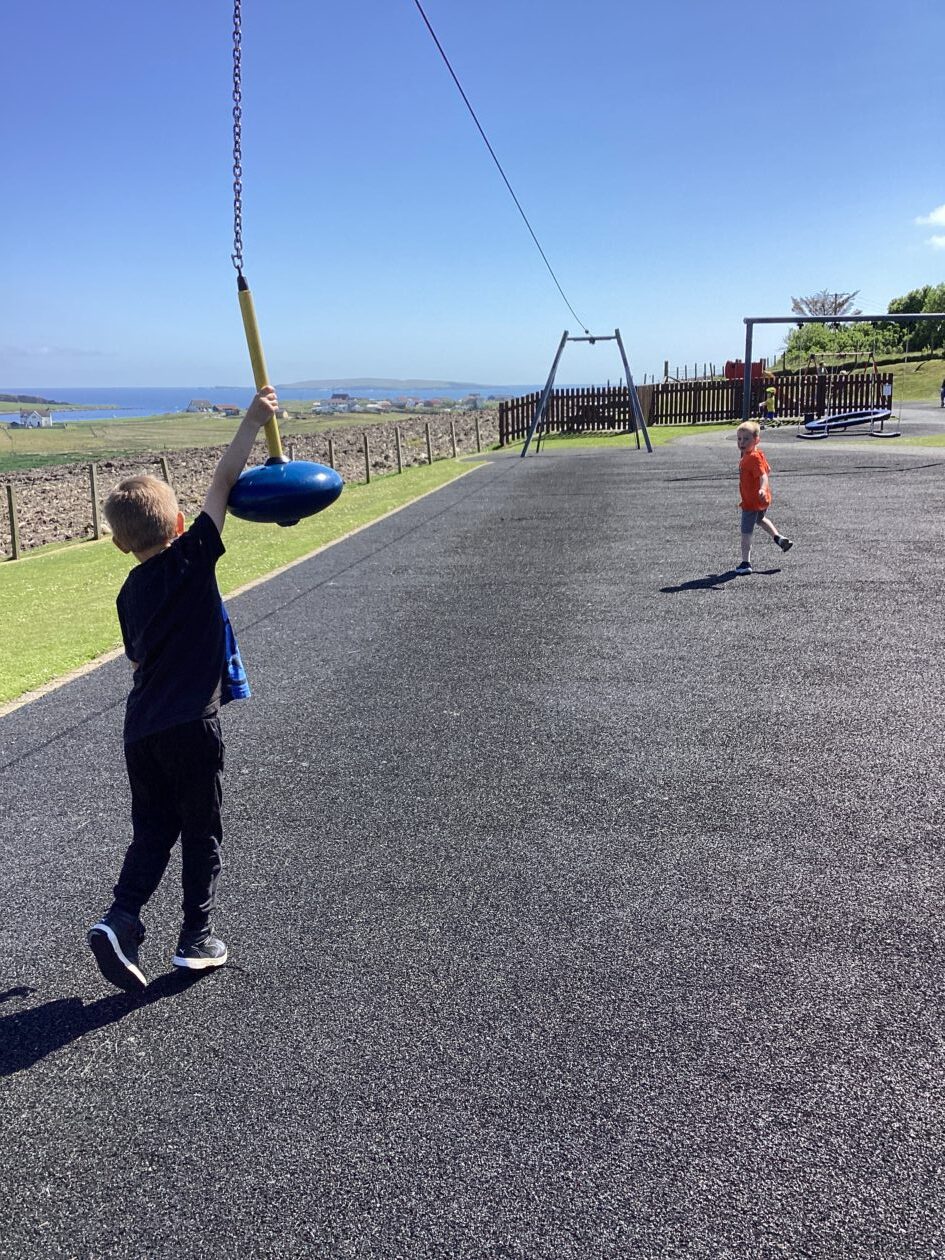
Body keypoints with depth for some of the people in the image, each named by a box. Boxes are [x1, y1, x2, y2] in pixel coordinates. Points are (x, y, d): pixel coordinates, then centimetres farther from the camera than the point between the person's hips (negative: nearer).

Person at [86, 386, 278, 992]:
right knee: (202, 833, 9)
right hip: (191, 725, -5)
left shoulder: (130, 592, 11)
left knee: (153, 830, 17)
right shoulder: (191, 557, -5)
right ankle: (198, 938, 18)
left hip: (141, 729, 5)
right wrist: (253, 420, 3)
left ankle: (121, 919, 2)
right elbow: (224, 481, -3)